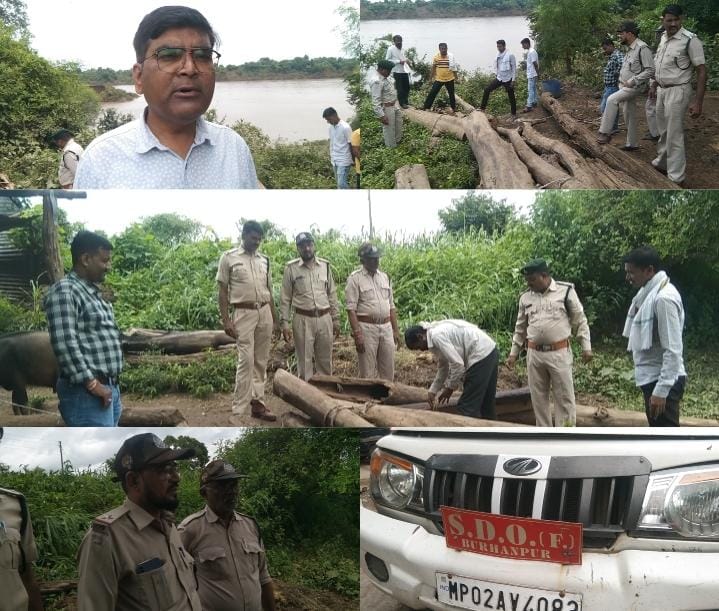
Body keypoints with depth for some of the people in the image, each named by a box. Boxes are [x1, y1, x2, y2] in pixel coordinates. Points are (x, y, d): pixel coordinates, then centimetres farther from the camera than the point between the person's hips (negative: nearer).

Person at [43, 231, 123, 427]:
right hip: (86, 393, -10)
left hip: (109, 388, 10)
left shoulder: (94, 292, 18)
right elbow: (65, 344, -21)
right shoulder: (64, 291, -12)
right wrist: (92, 384, -21)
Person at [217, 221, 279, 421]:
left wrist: (275, 318, 13)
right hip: (244, 313, -5)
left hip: (265, 313, 5)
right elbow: (223, 291, -3)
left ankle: (257, 402, 13)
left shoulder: (264, 260, 12)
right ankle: (239, 410, -6)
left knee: (261, 361, 6)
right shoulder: (229, 257, -2)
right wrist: (226, 320, -10)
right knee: (246, 361, -10)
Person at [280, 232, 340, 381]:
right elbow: (285, 298, -1)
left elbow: (332, 294, 11)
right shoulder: (291, 268, -1)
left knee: (325, 361, 10)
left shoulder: (325, 265, 7)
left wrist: (336, 319, 8)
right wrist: (284, 324, -7)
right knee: (304, 361, 3)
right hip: (303, 320, -3)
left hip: (324, 318, 3)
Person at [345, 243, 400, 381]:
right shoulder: (355, 278, -6)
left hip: (386, 327, 6)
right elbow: (351, 309, -12)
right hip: (366, 328, -5)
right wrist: (357, 334, -18)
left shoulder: (384, 277, 12)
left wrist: (396, 330, 11)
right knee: (368, 372, 1)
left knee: (388, 371, 10)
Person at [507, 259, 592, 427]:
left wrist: (586, 347, -4)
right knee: (538, 398, 9)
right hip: (534, 354, 4)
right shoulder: (525, 297, 8)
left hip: (559, 353, -4)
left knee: (564, 397, 0)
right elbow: (520, 328, 17)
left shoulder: (566, 291, -4)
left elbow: (580, 321, 1)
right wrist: (513, 353, 15)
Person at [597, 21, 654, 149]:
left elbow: (650, 70, -20)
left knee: (612, 99, -26)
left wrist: (632, 81, -21)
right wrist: (623, 82, 11)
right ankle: (632, 143, 23)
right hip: (626, 86, 9)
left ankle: (605, 133, -24)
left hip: (635, 86, -9)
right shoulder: (630, 49, 13)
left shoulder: (642, 48, -16)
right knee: (629, 116, 13)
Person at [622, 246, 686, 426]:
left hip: (663, 381, -10)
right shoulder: (650, 293, 9)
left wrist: (661, 390, -25)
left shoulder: (664, 298, -20)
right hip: (652, 378, 10)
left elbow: (673, 350, -23)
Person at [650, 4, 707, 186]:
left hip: (677, 91, -8)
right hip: (662, 90, 8)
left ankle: (676, 177, -1)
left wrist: (698, 102, -23)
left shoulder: (690, 40, -18)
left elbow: (702, 71, -18)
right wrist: (654, 85, 24)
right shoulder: (663, 37, 6)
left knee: (674, 135, -6)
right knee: (663, 130, 20)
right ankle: (662, 162, 36)